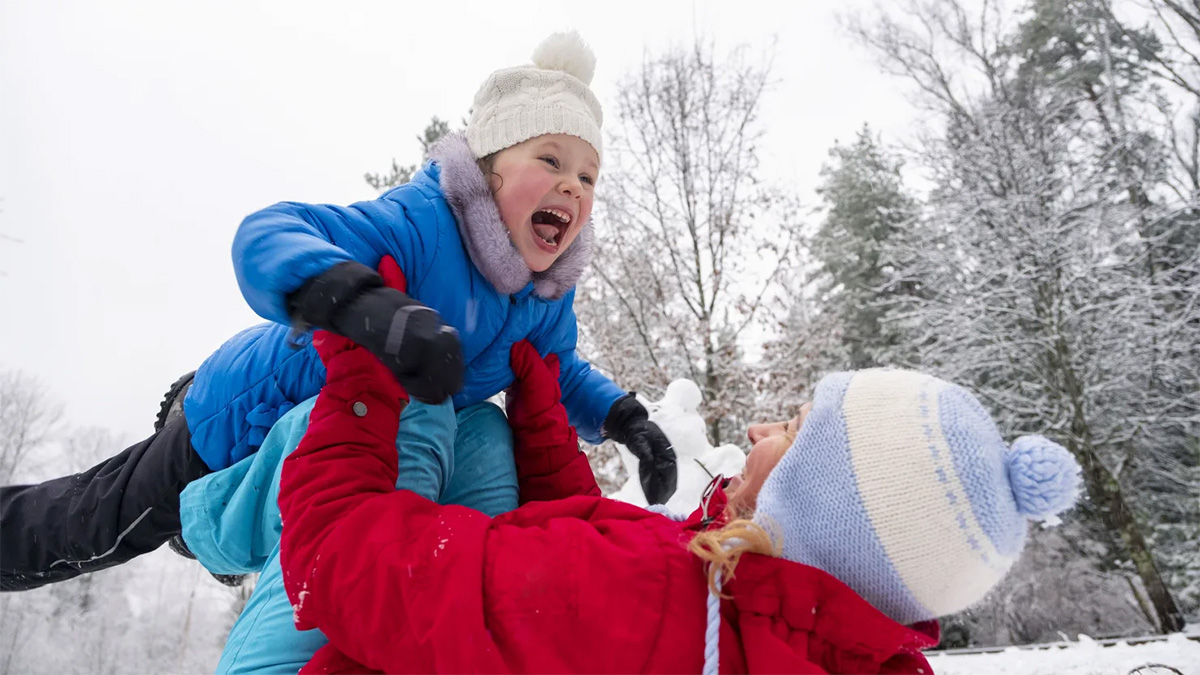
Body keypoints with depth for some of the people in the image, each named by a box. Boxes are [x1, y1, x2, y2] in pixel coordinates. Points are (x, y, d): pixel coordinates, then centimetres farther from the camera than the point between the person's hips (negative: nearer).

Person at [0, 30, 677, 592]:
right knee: (97, 523, 11)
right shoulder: (420, 222, -38)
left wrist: (624, 416, -15)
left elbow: (561, 369, 3)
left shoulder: (549, 295, -13)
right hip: (254, 414, -6)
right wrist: (367, 304, -66)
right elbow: (264, 236, -46)